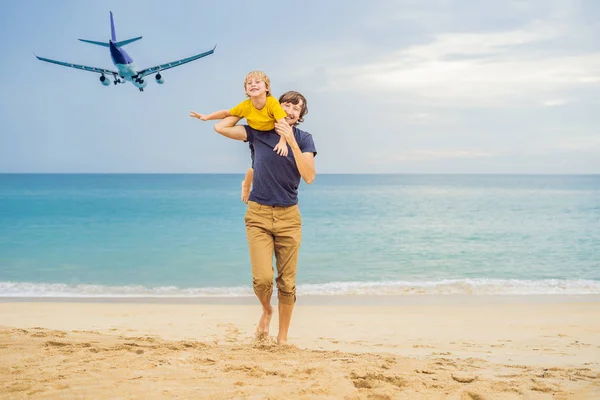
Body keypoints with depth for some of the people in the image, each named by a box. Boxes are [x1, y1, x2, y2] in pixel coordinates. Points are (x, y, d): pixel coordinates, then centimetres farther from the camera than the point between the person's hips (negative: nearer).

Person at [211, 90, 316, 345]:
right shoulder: (258, 132, 2)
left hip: (288, 216, 1)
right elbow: (220, 128, -3)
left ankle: (283, 337, 20)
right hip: (258, 214, -1)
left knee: (287, 282, 4)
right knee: (262, 278, -14)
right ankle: (266, 311, 20)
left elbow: (309, 177, -11)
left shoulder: (303, 139, 1)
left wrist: (291, 141, -18)